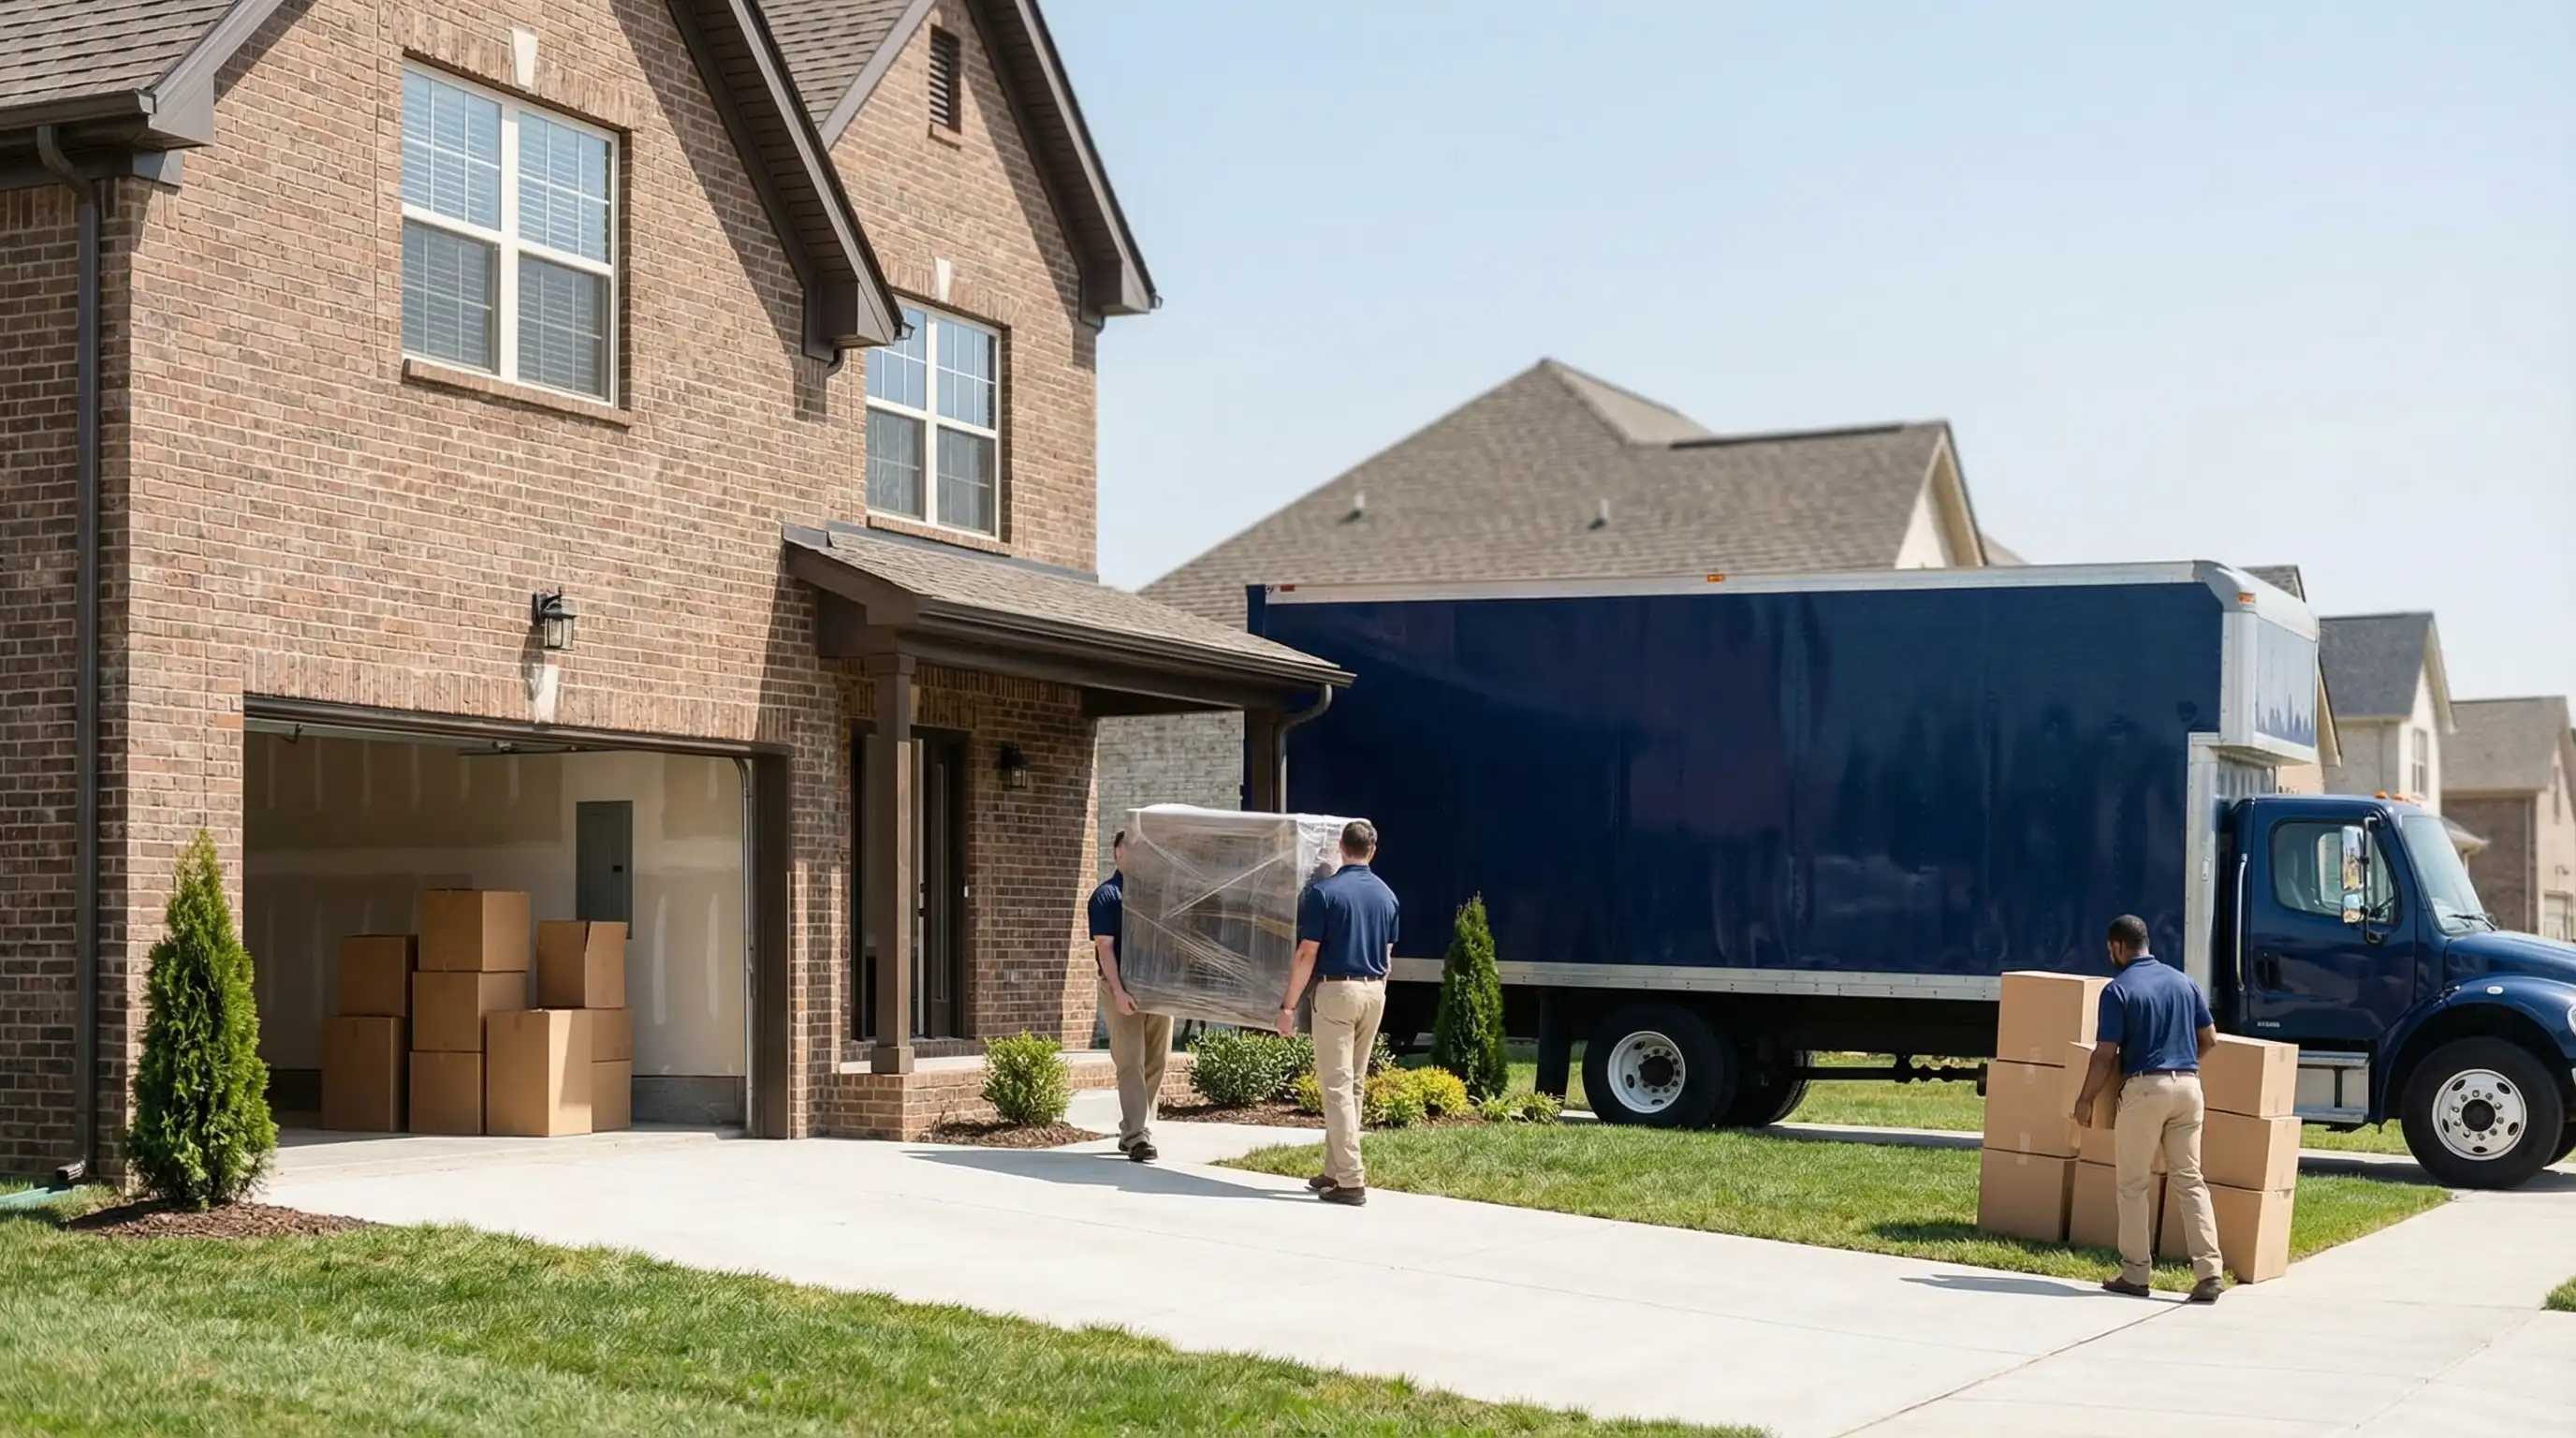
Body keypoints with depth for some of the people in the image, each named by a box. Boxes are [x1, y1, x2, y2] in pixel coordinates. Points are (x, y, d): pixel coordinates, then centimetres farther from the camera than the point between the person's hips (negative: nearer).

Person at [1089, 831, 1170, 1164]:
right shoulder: (1107, 895, -3)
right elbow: (1104, 946, -10)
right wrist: (1118, 991, -19)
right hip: (1123, 987, -6)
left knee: (1156, 1062, 7)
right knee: (1130, 1062, -8)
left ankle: (1132, 1130, 17)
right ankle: (1137, 1137, -12)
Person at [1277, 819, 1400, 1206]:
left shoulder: (1323, 892, -11)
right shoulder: (1386, 895, 7)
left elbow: (1307, 954, -12)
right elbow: (1387, 954, 14)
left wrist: (1288, 1004, -7)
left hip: (1337, 990, -6)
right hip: (1374, 991, 6)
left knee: (1337, 1085, -5)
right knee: (1354, 1085, 14)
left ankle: (1351, 1181, -10)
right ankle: (1335, 1171, 21)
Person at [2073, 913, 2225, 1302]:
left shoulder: (2119, 990, -6)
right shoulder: (2183, 982, 10)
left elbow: (2105, 1055, -9)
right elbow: (2209, 1039, 14)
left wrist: (2085, 1099, 1)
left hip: (2145, 1087, -5)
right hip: (2188, 1084, 5)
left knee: (2134, 1184, 6)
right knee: (2190, 1180, 7)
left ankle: (2136, 1274, 8)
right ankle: (2209, 1273, -1)